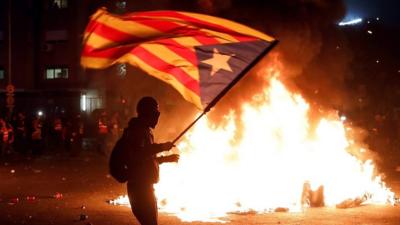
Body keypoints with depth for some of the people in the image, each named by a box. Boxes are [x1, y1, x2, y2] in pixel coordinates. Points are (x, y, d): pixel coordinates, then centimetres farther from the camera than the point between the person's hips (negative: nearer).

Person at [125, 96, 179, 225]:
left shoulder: (144, 130, 18)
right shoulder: (137, 130, -14)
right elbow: (137, 155, -30)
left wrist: (166, 158, 28)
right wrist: (161, 147, -25)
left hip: (144, 187, 11)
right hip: (140, 187, -11)